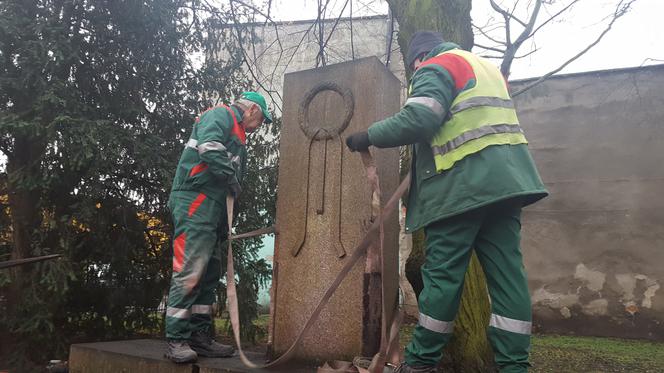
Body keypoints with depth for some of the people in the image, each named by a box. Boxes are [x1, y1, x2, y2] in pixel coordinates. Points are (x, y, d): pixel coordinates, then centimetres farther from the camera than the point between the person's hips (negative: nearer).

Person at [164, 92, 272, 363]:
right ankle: (176, 340, -9)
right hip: (195, 200, -10)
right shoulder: (221, 114, 1)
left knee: (209, 274, 9)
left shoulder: (237, 137, 28)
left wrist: (223, 223, 18)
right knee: (189, 271, -12)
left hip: (212, 207, 10)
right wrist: (232, 178, -11)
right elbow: (208, 146, -21)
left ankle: (200, 337, 15)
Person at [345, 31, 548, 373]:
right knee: (507, 274, 3)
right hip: (504, 180, 8)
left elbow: (416, 120, -15)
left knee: (442, 275, -3)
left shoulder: (435, 68, 1)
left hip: (462, 186, -8)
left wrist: (369, 137, -5)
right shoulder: (486, 67, 28)